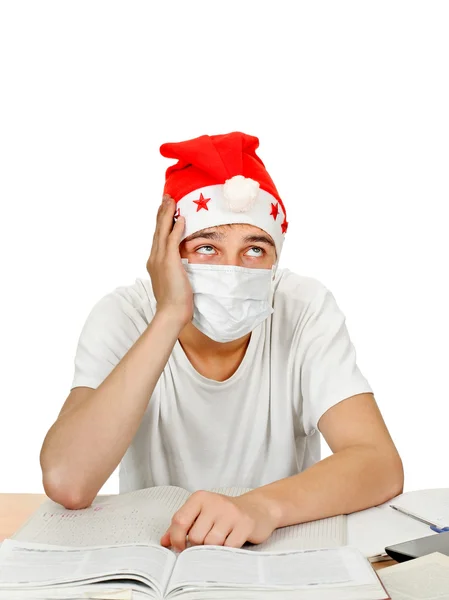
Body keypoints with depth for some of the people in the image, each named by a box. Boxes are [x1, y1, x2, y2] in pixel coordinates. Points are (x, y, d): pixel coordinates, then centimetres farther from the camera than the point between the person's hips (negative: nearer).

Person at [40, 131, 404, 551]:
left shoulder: (306, 310, -13)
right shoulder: (123, 316, -15)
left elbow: (382, 466, -21)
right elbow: (66, 484, -28)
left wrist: (263, 504, -39)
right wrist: (169, 317, -30)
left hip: (283, 552, 1)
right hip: (152, 550, 0)